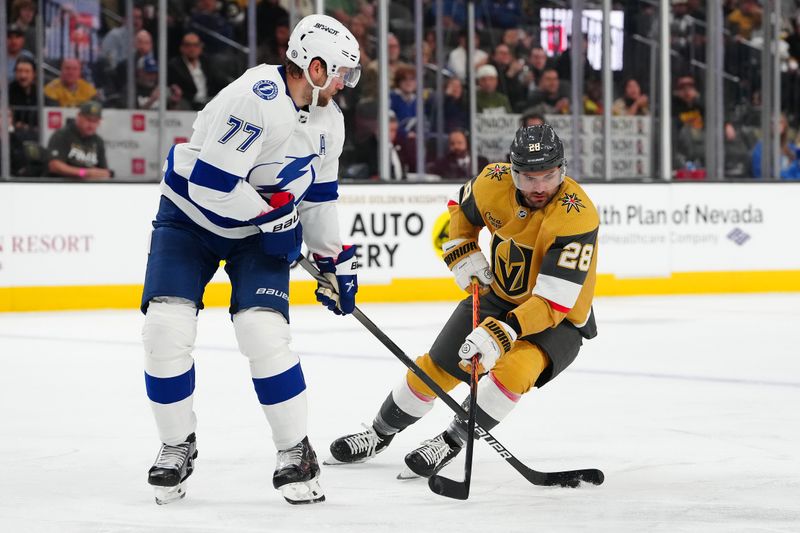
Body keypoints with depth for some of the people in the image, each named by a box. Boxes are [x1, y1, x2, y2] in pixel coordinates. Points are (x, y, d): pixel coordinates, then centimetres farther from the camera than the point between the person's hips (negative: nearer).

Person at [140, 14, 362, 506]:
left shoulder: (328, 120, -2)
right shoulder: (257, 98, -29)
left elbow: (319, 193, 13)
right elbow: (210, 182, -32)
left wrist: (335, 260, 12)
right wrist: (273, 215, -20)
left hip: (260, 232, 5)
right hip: (190, 217, -4)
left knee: (264, 332, -16)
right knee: (166, 328, -16)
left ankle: (296, 450, -2)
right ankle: (178, 446, 5)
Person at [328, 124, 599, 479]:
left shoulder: (576, 216, -33)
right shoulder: (494, 181, -16)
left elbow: (553, 303, -36)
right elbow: (461, 209, 11)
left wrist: (501, 334, -44)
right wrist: (463, 254, -5)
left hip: (559, 320, -5)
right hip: (498, 296, 5)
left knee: (514, 369, -31)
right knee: (434, 369, 5)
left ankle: (451, 442, -10)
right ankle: (379, 433, 31)